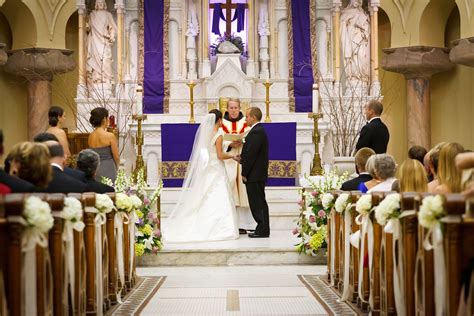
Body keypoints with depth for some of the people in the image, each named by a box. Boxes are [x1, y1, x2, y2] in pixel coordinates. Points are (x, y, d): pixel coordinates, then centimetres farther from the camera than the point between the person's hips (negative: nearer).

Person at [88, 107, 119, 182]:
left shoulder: (90, 136, 3)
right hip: (108, 170, -5)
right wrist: (115, 167, 12)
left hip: (94, 170, 5)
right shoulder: (110, 136, -12)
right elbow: (116, 157, -6)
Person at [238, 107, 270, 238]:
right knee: (258, 202, 13)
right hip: (257, 174, 10)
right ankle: (262, 229, 18)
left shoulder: (256, 132, -17)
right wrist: (242, 158, 5)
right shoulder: (258, 130, 16)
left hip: (254, 174, -10)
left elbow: (251, 154, -21)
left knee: (258, 203, -5)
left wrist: (244, 173, -17)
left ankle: (262, 231, 0)